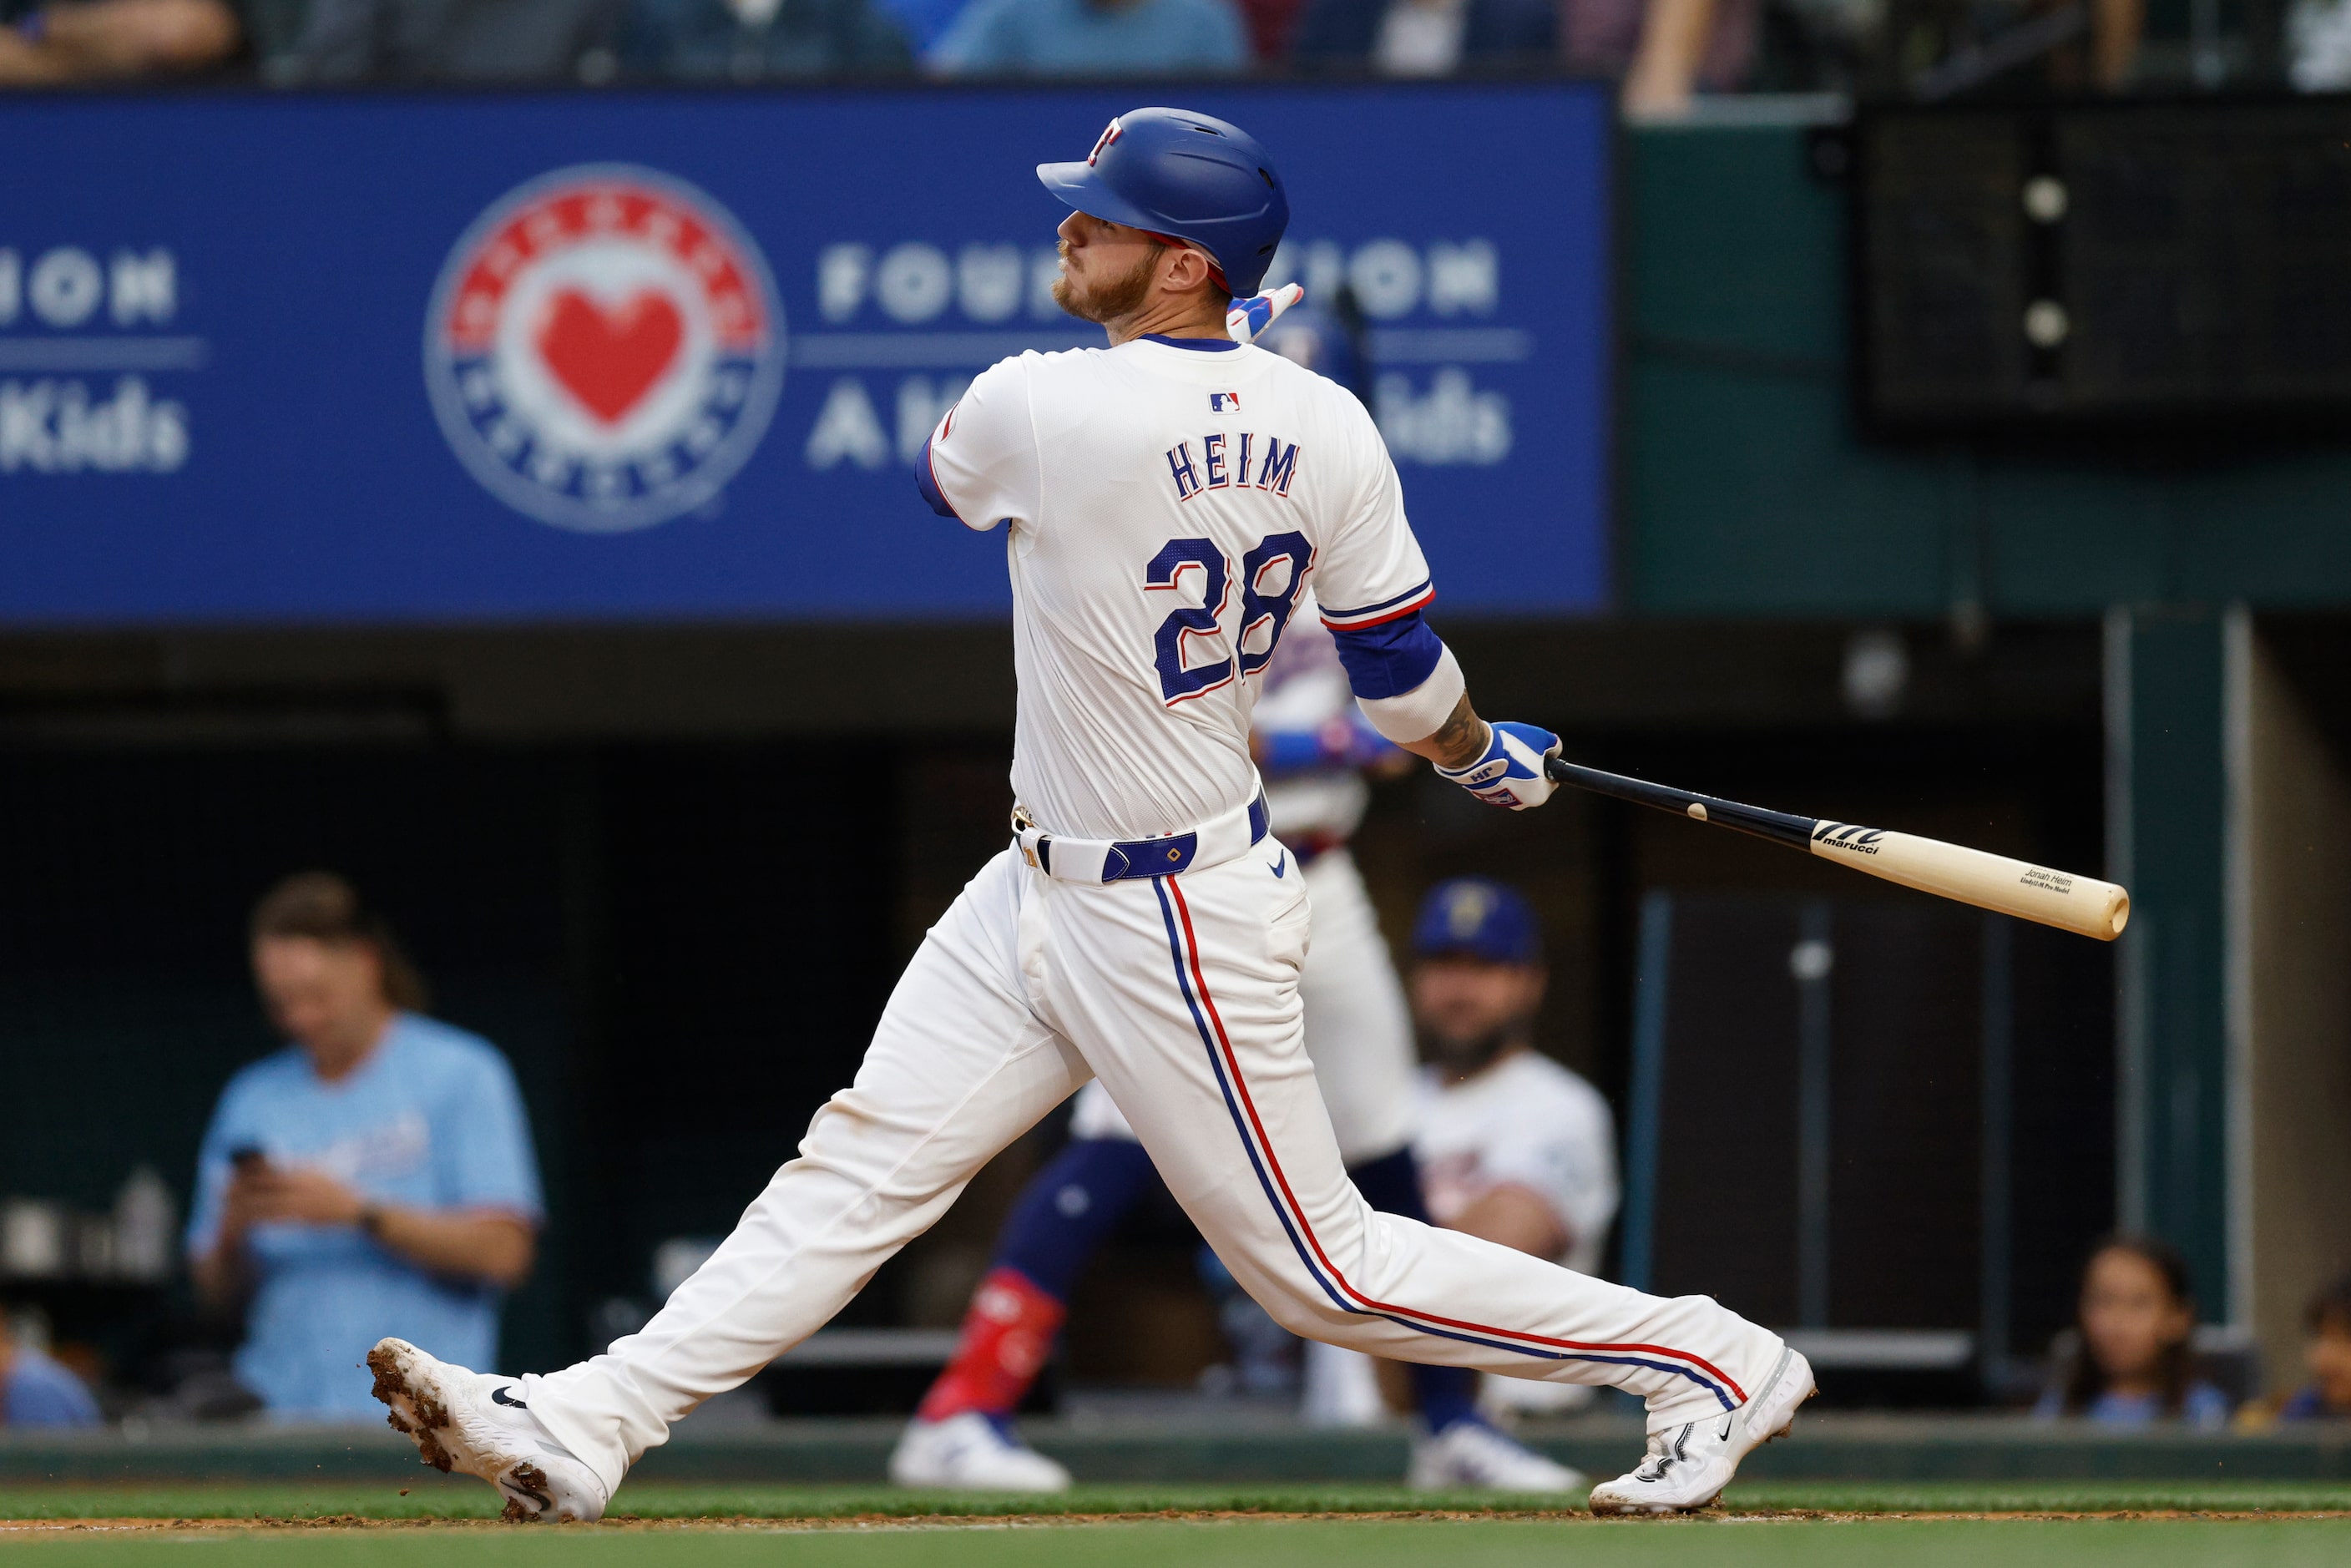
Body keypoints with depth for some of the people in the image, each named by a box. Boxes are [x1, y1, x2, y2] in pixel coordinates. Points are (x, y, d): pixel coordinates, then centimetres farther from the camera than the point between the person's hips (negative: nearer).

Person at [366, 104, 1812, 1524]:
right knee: (863, 1163, 6)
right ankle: (582, 1430, 6)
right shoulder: (1323, 428, -5)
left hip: (1180, 927, -9)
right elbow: (1408, 681, -1)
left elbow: (944, 478, 1)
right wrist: (1492, 761, 21)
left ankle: (1715, 1362, 10)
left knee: (1320, 1265, 2)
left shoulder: (1043, 410, -24)